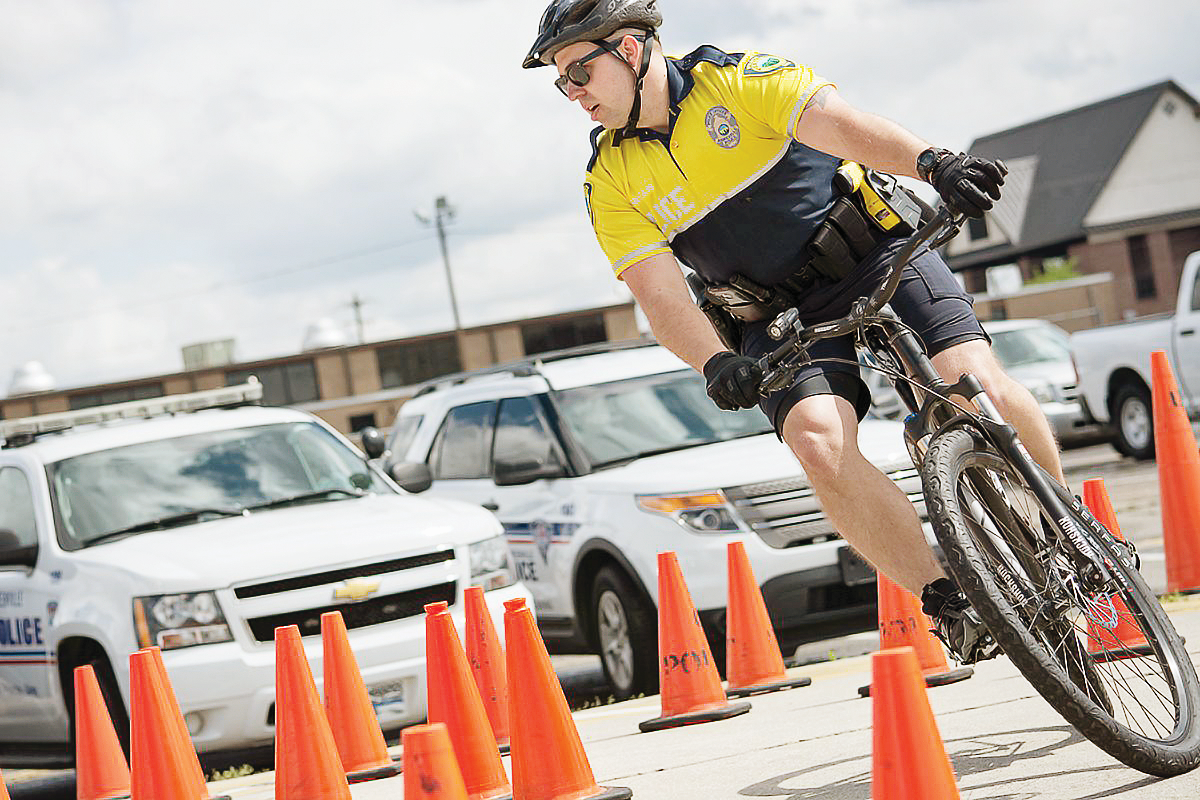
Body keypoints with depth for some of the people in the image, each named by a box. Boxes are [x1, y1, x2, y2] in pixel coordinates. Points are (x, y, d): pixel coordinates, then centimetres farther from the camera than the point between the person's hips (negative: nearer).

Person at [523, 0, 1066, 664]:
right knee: (821, 445, -26)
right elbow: (658, 291, -10)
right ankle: (949, 603, -15)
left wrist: (933, 163, -46)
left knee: (977, 385, -23)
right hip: (779, 322, 2)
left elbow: (842, 124, -26)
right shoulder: (612, 184, 0)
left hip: (874, 256, -2)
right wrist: (715, 362, -31)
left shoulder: (736, 80, -9)